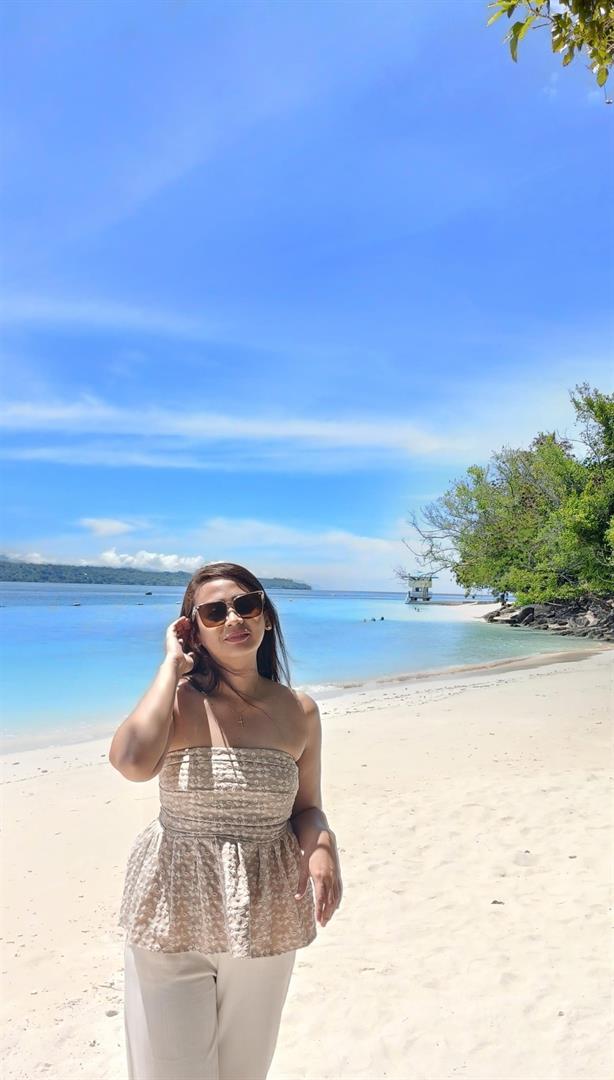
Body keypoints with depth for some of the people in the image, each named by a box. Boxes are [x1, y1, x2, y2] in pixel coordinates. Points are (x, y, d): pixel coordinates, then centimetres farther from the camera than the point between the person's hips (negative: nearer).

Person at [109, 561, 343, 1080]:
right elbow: (133, 762, -32)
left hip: (266, 918, 3)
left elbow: (307, 807, 6)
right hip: (172, 914, -2)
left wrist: (321, 846, -16)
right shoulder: (177, 699, -11)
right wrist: (172, 664, -20)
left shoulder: (298, 711, -3)